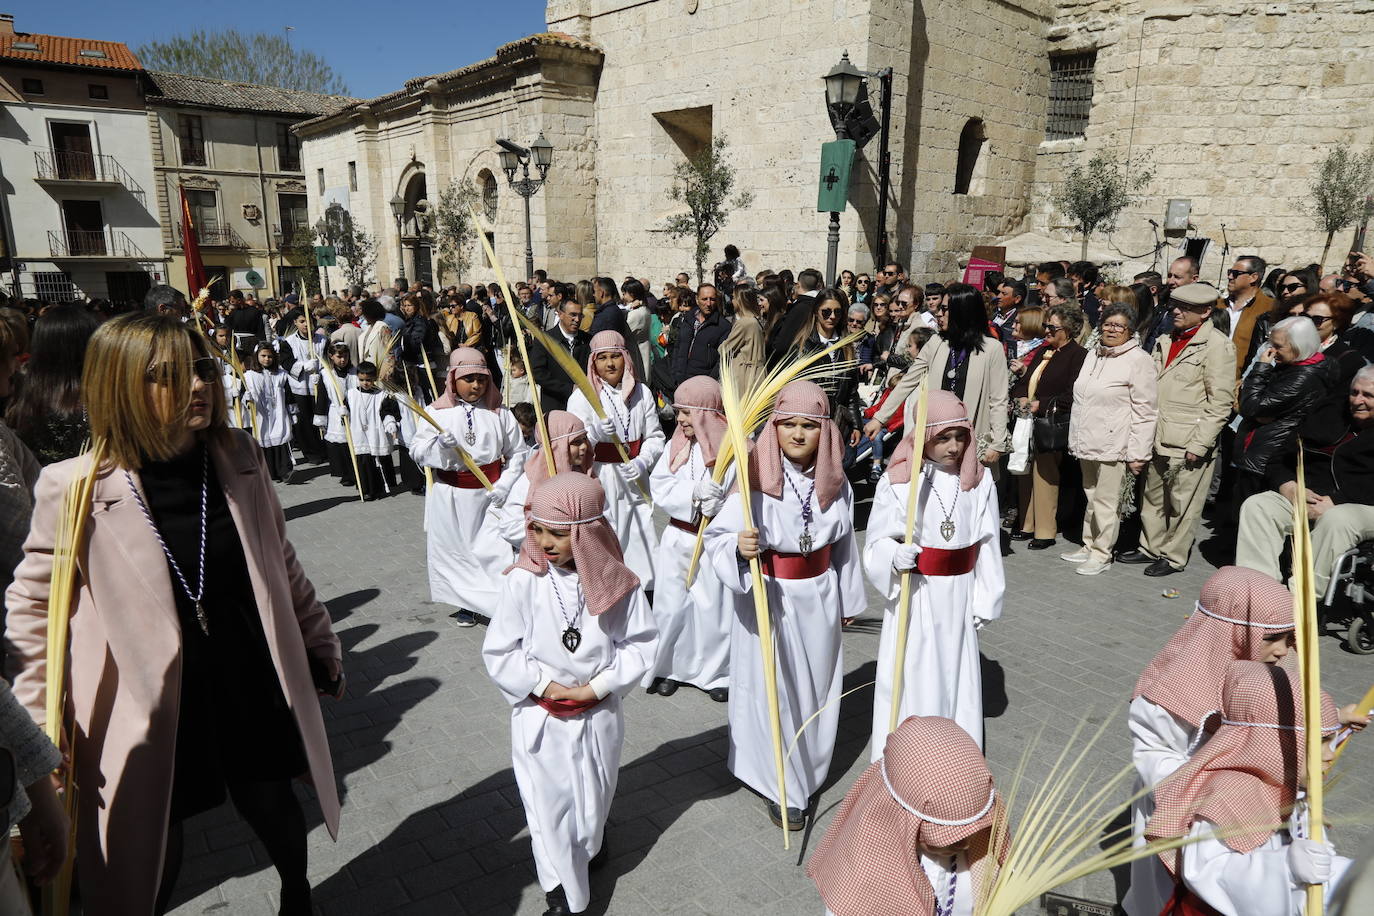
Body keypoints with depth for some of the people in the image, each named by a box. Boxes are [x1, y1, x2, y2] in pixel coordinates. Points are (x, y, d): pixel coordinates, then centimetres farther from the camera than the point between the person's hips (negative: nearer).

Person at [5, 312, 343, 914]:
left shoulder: (240, 462, -5)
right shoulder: (75, 487, -15)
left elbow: (281, 565, 6)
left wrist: (319, 645, 11)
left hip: (252, 683, 3)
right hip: (150, 705, -3)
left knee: (271, 804, 23)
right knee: (154, 858, 13)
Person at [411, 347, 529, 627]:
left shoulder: (499, 413, 0)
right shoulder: (436, 412, 0)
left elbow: (517, 452, 2)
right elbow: (417, 451, -2)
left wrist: (504, 485, -10)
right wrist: (439, 445, -22)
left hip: (490, 492, -1)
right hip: (450, 495, 1)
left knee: (495, 549, -4)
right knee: (455, 550, 11)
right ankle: (465, 603, 28)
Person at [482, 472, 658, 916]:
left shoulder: (617, 583, -15)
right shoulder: (522, 582, -19)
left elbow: (639, 644, -7)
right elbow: (498, 652, -12)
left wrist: (597, 687, -15)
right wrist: (545, 687, -16)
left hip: (599, 714, 2)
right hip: (540, 717, -1)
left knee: (595, 796, 23)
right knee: (550, 805, 9)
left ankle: (591, 845, 55)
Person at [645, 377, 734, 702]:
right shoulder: (677, 445, 2)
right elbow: (659, 487, -6)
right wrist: (695, 492, -19)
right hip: (677, 538, 4)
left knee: (714, 609, 7)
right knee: (670, 606, 11)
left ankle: (716, 673, 26)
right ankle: (667, 667, 29)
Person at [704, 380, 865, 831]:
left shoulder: (835, 481, -1)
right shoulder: (754, 478, -17)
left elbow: (844, 545, 11)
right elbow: (718, 537, -18)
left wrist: (847, 600, 18)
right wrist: (739, 548, -40)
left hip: (819, 598, 5)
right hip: (768, 599, -4)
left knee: (817, 688, 17)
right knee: (773, 691, 5)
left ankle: (808, 772, 42)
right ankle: (782, 787, 26)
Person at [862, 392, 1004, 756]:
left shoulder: (979, 481, -1)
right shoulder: (897, 481, -11)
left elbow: (987, 544, 4)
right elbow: (877, 542, -5)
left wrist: (984, 600, 5)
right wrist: (894, 557, -27)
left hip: (959, 595, 3)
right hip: (913, 594, -3)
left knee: (957, 671, 13)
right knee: (910, 674, 2)